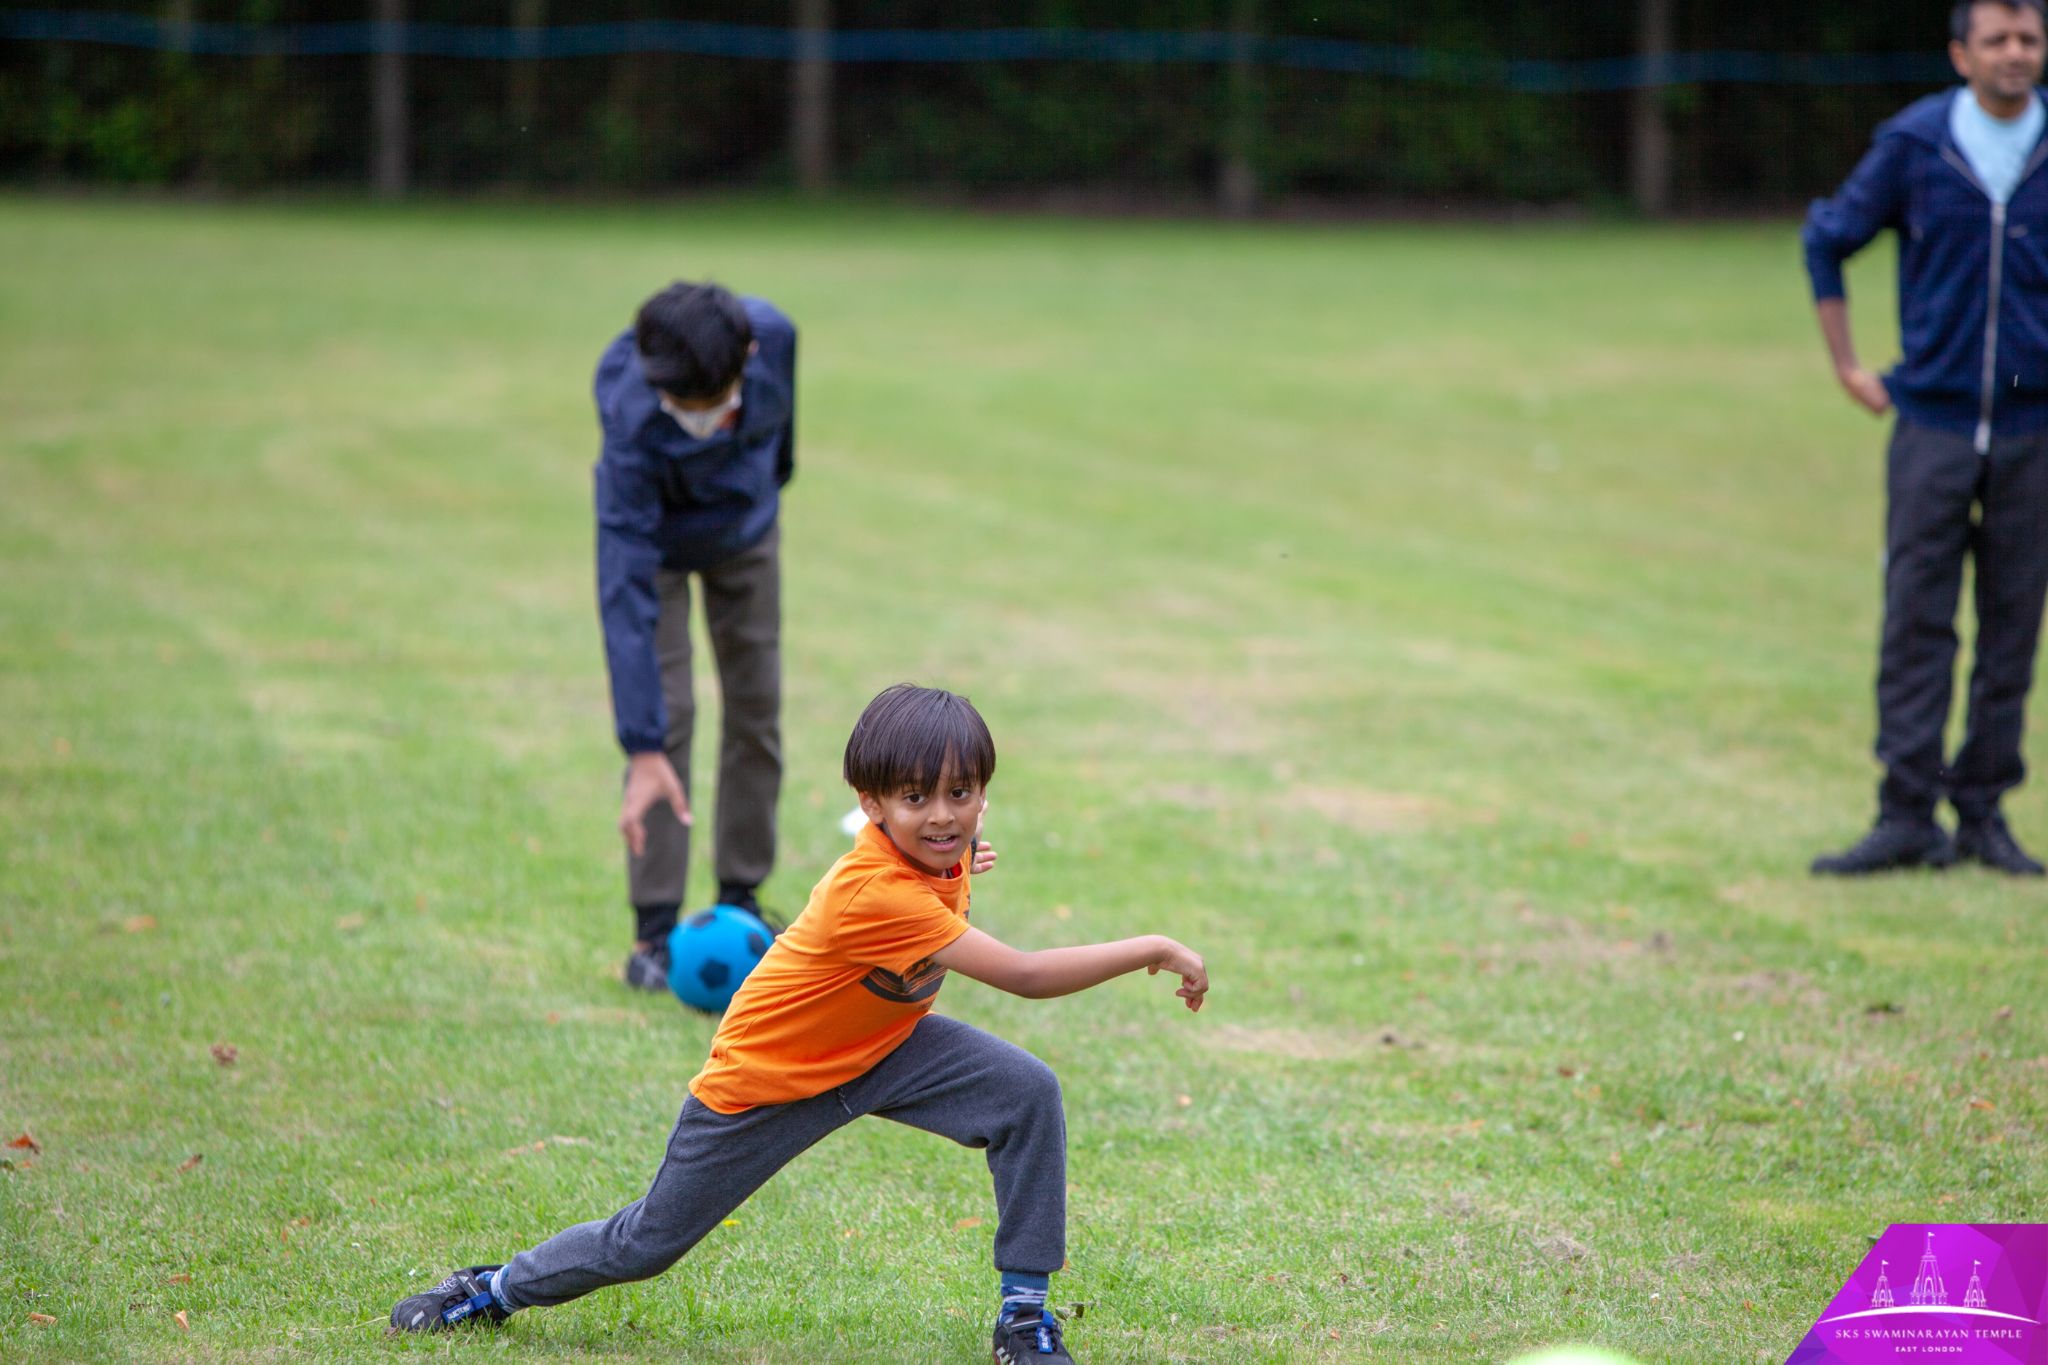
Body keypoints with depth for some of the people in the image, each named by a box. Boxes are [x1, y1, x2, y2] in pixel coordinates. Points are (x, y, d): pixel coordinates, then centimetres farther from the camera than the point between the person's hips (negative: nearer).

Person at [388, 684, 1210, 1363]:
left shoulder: (940, 848, -13)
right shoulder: (876, 895, -40)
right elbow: (1024, 976, -44)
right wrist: (1151, 951, -42)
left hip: (882, 1046, 7)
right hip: (765, 1081, -7)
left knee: (1028, 1092, -18)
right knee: (649, 1242, 8)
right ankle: (496, 1291, 36)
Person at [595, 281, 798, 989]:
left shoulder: (774, 334, -34)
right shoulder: (633, 425, -43)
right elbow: (626, 595, -42)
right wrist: (643, 751, -45)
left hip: (748, 529, 4)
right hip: (660, 539, -4)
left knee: (756, 710, 7)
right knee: (668, 713, -11)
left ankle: (741, 899, 19)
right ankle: (654, 926, -3)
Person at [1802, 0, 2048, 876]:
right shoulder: (1913, 145, -2)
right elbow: (1827, 241, 10)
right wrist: (1846, 367, 7)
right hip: (1933, 423, -1)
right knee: (1914, 622, -4)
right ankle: (1908, 817, -2)